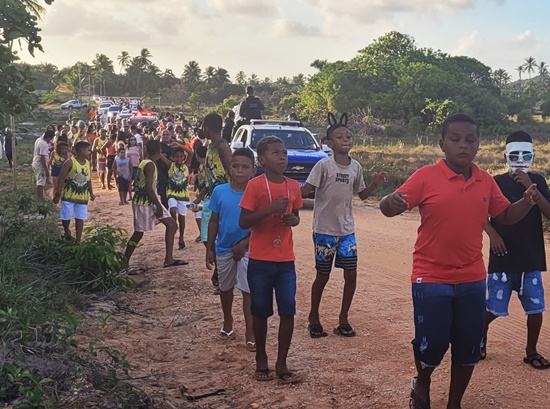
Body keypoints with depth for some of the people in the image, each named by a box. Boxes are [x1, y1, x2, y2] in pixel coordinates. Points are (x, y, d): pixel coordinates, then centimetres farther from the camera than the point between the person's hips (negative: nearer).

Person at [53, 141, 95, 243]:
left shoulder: (87, 163, 5)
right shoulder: (70, 162, -14)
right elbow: (61, 178, -13)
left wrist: (91, 193, 10)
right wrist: (58, 194, -15)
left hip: (82, 196, 5)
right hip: (69, 195, -5)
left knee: (80, 219, 5)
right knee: (66, 217, 1)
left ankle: (78, 240, 14)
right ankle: (67, 232, 31)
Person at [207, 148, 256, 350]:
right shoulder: (219, 191, -7)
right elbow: (214, 222, 1)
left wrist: (243, 244, -16)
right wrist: (209, 249, 1)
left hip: (248, 249, -3)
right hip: (224, 248, 3)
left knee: (248, 290, -3)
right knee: (225, 288, 19)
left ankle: (250, 333, 5)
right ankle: (227, 321, 40)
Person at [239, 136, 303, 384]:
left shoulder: (293, 186, 5)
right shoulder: (255, 185, -9)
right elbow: (243, 222, -12)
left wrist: (294, 219, -4)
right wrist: (270, 209, -24)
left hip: (286, 261, 4)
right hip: (260, 261, -3)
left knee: (288, 311, 1)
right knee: (260, 312, 8)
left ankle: (282, 364, 13)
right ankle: (261, 361, 24)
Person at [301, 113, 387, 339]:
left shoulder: (356, 167, 3)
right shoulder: (323, 165, -13)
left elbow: (362, 195, 14)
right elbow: (306, 191, -18)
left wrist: (375, 184, -4)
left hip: (347, 230, 4)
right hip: (324, 230, -4)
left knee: (351, 274, 2)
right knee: (323, 276, 6)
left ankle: (343, 320, 18)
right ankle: (314, 318, 26)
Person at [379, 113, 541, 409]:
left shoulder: (486, 181, 3)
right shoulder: (426, 177, -10)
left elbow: (505, 216, 14)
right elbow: (390, 208, -13)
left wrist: (528, 202, -6)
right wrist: (390, 202, -37)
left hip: (472, 280, 4)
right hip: (431, 279, -4)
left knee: (468, 348, 10)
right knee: (431, 344, -1)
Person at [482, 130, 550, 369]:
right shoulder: (497, 182, -3)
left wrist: (530, 187, -18)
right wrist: (492, 233, -18)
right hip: (502, 258, -2)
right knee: (494, 309, 1)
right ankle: (480, 339, 27)